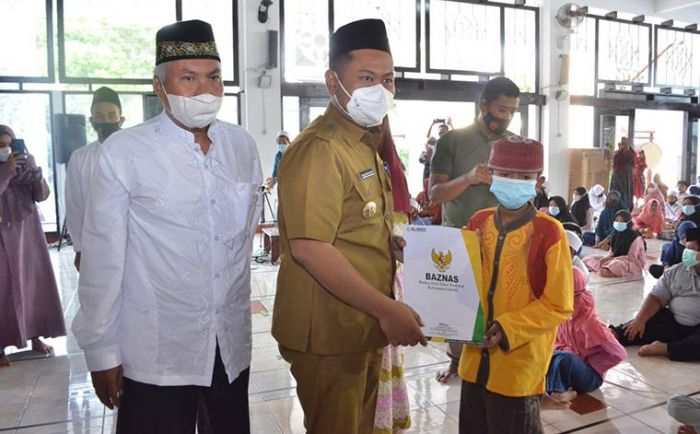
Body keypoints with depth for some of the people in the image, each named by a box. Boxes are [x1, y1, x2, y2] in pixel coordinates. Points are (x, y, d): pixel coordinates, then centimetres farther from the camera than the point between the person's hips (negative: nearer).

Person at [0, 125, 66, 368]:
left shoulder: (23, 168, 5)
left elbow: (42, 196, -2)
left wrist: (35, 171, -16)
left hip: (27, 236, 3)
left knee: (34, 284, 7)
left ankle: (35, 337, 20)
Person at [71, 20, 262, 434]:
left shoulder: (243, 145, 1)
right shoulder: (123, 151, -11)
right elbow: (103, 259, -8)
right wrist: (101, 351, -4)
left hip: (232, 346, 4)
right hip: (154, 354, -4)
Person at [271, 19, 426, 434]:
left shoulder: (366, 146, 14)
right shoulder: (320, 148, -18)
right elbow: (309, 248, -26)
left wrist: (397, 245, 5)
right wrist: (387, 308, -23)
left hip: (365, 328, 10)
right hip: (329, 335, -9)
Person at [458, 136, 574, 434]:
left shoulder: (549, 232, -14)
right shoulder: (478, 223, 1)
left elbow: (558, 306, -13)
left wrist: (507, 329, -21)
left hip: (519, 363, -5)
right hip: (476, 357, 5)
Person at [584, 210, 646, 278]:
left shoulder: (635, 237, -17)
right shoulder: (616, 234, 3)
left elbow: (631, 258, -18)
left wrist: (613, 259, -21)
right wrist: (607, 257, -12)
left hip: (633, 264, -7)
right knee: (588, 259, 0)